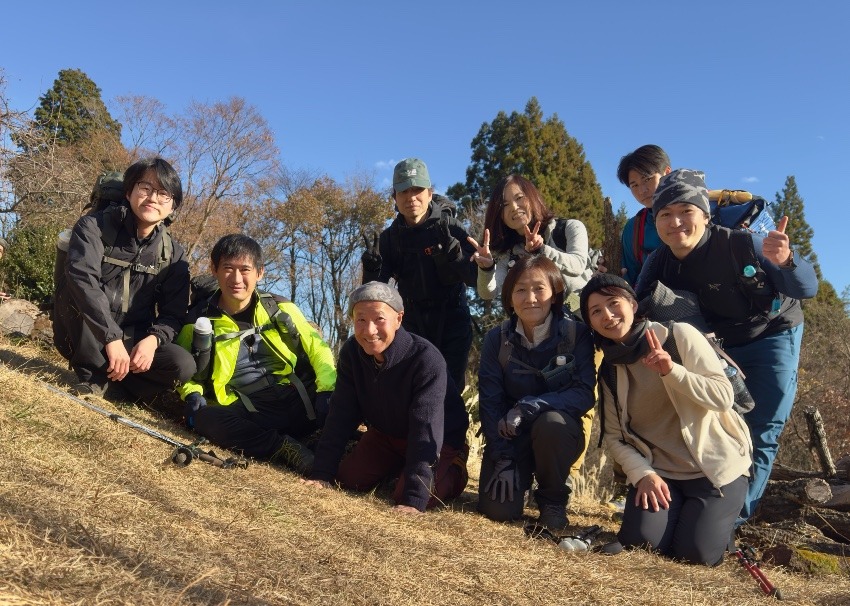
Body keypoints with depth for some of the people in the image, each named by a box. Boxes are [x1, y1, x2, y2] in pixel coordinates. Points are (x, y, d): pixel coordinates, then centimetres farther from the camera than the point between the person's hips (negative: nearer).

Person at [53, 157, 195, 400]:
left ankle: (108, 377, -3)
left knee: (183, 365, -25)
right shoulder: (94, 226, -11)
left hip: (133, 340, 2)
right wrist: (112, 338, -38)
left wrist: (152, 339, -27)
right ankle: (93, 377, -17)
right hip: (83, 338, -2)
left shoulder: (173, 254, -1)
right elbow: (81, 278, -28)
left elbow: (174, 312, -4)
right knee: (76, 293, -32)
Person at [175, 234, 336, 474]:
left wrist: (328, 390, -11)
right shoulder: (199, 323, 6)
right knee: (204, 419, -34)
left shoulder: (280, 308, 8)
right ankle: (286, 449, -27)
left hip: (298, 402, 1)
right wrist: (192, 395, -5)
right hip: (250, 415, 0)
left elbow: (317, 348, 6)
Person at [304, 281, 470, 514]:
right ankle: (397, 468, 24)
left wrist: (414, 499, -43)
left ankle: (453, 473, 9)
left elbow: (426, 430, -38)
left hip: (439, 442, -5)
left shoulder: (426, 359, -35)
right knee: (347, 480, -3)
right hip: (385, 435, 6)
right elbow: (340, 416, -14)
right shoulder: (351, 352, -17)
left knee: (406, 496, -23)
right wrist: (322, 474, -20)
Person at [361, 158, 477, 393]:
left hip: (452, 324, -2)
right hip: (414, 325, 2)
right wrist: (371, 270, -24)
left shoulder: (450, 228, -9)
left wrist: (451, 250, -32)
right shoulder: (390, 237, -1)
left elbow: (476, 277, -17)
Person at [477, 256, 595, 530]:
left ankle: (553, 499, -7)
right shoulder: (497, 339, -8)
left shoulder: (576, 334, -13)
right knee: (498, 509, -18)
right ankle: (522, 475, 19)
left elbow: (584, 394, -20)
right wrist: (504, 459, -16)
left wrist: (528, 407, -32)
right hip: (512, 437, 2)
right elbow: (489, 401, -9)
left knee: (549, 422, -36)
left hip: (557, 433, -1)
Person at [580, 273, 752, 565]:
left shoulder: (679, 335, -8)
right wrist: (643, 474, -16)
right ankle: (674, 511, 15)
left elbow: (724, 397, -14)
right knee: (640, 541, -17)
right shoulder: (609, 370, 4)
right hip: (658, 471, 3)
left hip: (714, 466, -3)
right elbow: (614, 436, 1)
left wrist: (671, 370, -28)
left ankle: (716, 516, 16)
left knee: (695, 552, -17)